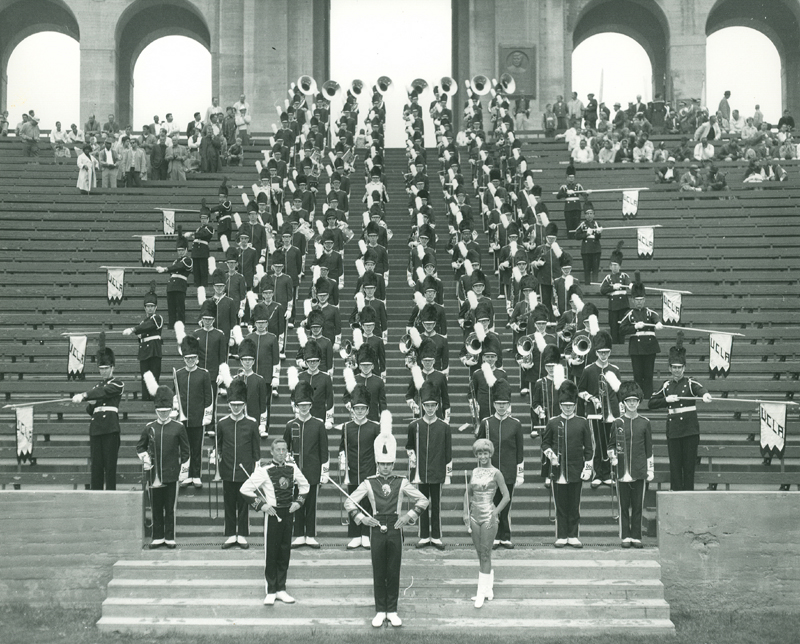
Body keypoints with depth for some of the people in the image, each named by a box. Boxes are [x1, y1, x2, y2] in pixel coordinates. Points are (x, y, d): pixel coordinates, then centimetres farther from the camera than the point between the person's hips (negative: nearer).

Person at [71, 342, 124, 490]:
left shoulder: (117, 384, 2)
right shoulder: (97, 386, 21)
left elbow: (104, 391, -18)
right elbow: (89, 411, 24)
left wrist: (84, 396, -30)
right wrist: (91, 404, 0)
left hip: (110, 429, -5)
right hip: (95, 428, 6)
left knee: (110, 464, -5)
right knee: (96, 465, 3)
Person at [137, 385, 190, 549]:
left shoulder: (178, 428, 1)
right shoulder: (149, 427, 6)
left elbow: (185, 451, 5)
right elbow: (140, 447, 18)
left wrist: (184, 471, 1)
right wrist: (145, 459, 0)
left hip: (172, 474, -2)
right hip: (154, 474, 2)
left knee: (170, 507, 2)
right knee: (156, 507, 6)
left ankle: (170, 538, 9)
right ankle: (157, 537, 14)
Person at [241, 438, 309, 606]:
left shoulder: (293, 468, 4)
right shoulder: (264, 471, -11)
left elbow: (304, 485, 21)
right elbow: (245, 489, -11)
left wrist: (298, 502, 7)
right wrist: (261, 505, -13)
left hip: (287, 514, 4)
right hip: (272, 514, -4)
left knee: (285, 553, 9)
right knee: (271, 554, 0)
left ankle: (281, 589, 18)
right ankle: (271, 592, 7)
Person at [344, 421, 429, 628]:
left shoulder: (402, 483, 2)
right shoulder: (368, 483, 1)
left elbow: (423, 500, 6)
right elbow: (348, 502, 4)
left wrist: (410, 515, -4)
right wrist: (360, 518, -7)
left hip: (395, 530, 0)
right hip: (377, 531, 0)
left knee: (394, 572, 5)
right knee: (378, 573, 5)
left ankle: (392, 611, 14)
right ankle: (380, 611, 14)